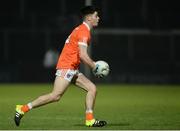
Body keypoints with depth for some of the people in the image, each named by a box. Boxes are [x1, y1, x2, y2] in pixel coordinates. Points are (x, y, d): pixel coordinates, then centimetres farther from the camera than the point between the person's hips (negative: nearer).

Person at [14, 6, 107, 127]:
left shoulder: (82, 30, 19)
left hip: (73, 70, 10)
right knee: (56, 96, -15)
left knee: (92, 88, 2)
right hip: (66, 67, -10)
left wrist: (94, 64, 17)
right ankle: (23, 109, -9)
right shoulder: (83, 31, -13)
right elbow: (82, 55, -21)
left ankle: (90, 120, -1)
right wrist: (95, 68, -11)